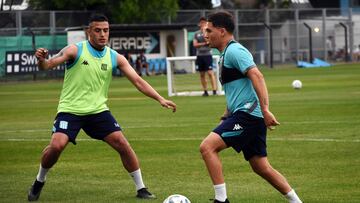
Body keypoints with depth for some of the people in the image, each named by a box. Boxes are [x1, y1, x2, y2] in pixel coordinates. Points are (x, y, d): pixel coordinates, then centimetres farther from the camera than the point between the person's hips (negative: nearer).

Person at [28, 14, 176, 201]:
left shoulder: (115, 58, 1)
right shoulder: (75, 50, -8)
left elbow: (137, 81, -1)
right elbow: (47, 65, -14)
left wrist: (160, 99, -12)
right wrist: (41, 60, -39)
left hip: (98, 110, 3)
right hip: (70, 109, -3)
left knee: (122, 144, -8)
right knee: (57, 145, -21)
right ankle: (39, 181, 6)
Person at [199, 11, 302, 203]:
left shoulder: (234, 50, -10)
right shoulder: (225, 54, 21)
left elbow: (257, 76, -23)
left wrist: (265, 110, -30)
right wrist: (224, 119, 25)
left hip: (248, 114, -10)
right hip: (243, 115, 10)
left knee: (207, 146, -16)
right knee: (261, 167, 12)